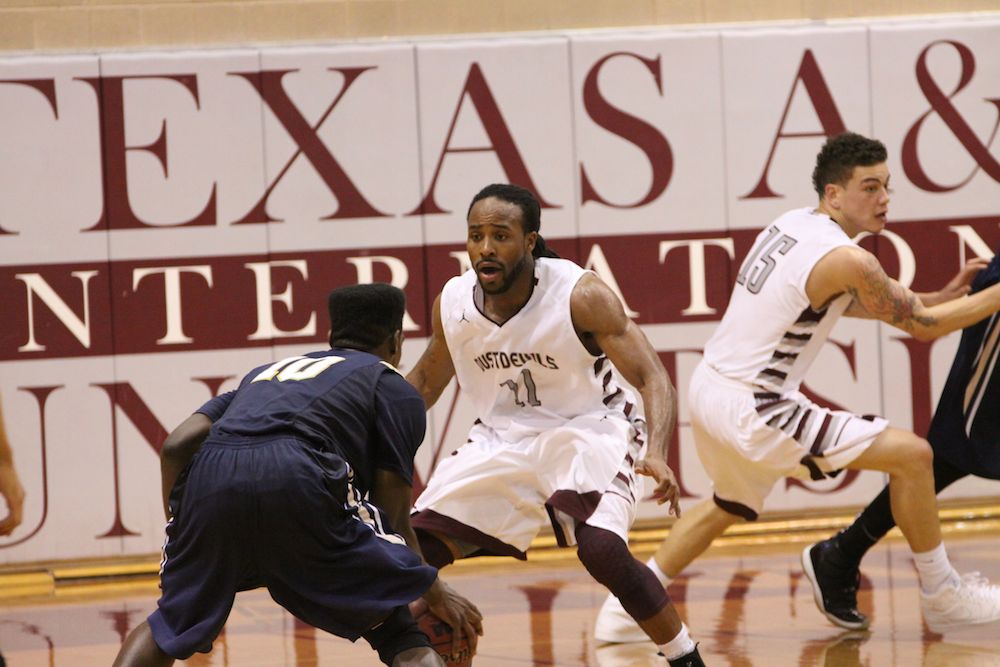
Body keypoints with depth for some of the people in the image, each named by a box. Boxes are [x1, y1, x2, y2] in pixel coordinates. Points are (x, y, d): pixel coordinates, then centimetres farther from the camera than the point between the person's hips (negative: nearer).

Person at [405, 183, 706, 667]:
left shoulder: (580, 296, -23)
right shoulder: (452, 303, -9)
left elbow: (652, 378, -24)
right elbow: (426, 382, 12)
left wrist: (657, 453, -41)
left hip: (588, 428, -5)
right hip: (502, 437, 5)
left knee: (602, 549, -31)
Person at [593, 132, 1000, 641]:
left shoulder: (790, 225, 10)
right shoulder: (846, 259, -16)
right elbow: (921, 325, -7)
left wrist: (944, 295, 19)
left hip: (710, 387, 9)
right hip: (750, 408, -9)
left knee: (727, 506, 36)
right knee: (912, 455, -7)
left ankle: (627, 608, 35)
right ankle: (942, 596, 6)